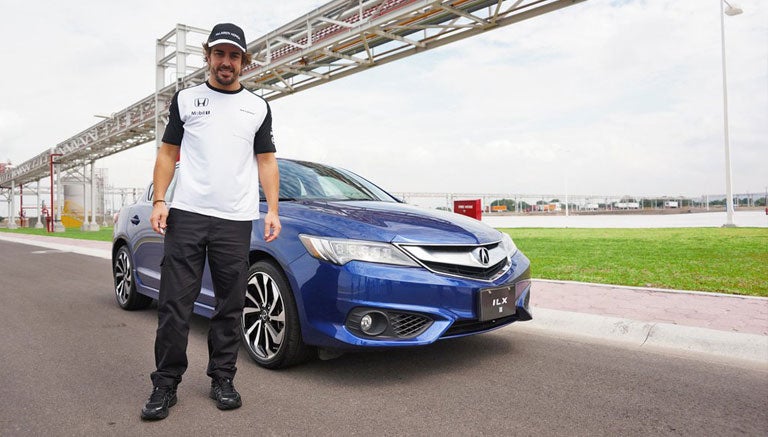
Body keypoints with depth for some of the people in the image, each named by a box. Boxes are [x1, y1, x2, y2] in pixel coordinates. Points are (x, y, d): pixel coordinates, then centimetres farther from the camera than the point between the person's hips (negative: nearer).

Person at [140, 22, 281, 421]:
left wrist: (272, 210, 2)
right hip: (186, 215, 0)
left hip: (236, 221, 1)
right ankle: (165, 384, 11)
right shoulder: (186, 99, 13)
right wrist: (159, 200, -1)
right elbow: (168, 153, 11)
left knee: (230, 307, 5)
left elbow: (266, 161, 12)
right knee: (175, 304, -1)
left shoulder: (258, 107, 14)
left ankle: (222, 379, 18)